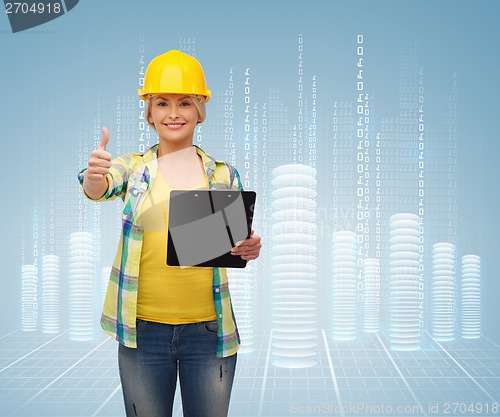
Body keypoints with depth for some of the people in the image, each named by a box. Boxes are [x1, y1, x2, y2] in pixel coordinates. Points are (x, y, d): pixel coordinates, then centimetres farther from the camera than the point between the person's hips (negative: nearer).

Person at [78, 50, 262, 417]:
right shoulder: (133, 168, 4)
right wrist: (93, 176, -40)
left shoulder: (224, 174, 5)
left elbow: (235, 246, 9)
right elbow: (101, 187, -17)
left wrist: (249, 249, -14)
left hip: (209, 329, 0)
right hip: (143, 330, 0)